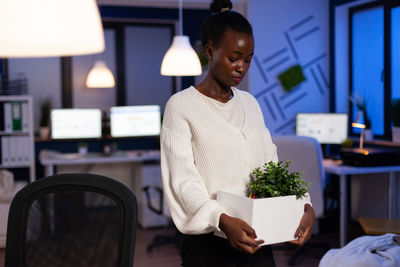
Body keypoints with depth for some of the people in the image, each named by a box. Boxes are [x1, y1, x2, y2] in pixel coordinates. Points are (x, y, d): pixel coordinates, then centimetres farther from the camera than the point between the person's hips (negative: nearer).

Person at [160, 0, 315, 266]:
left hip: (256, 239, 5)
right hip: (209, 241, -5)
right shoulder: (181, 106, -8)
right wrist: (223, 220, -32)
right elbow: (184, 181, -16)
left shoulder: (250, 103, 10)